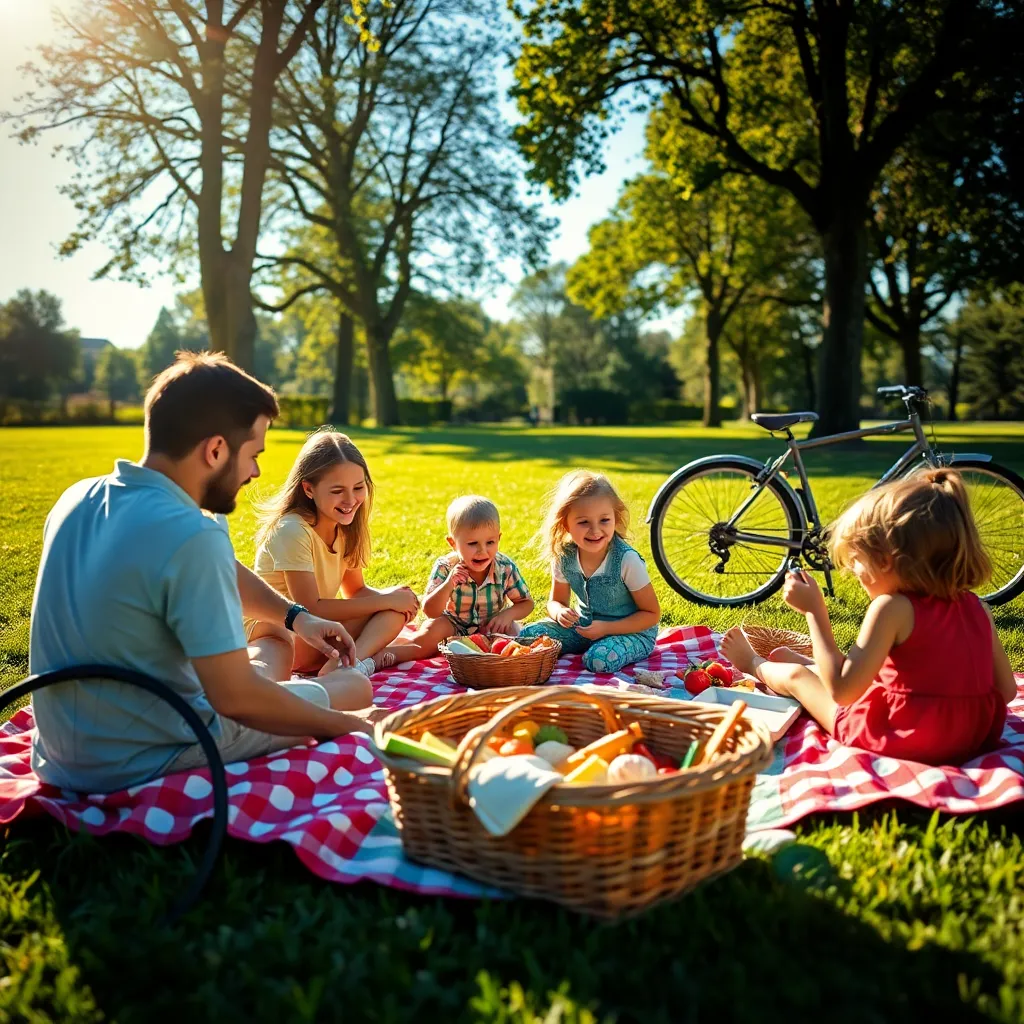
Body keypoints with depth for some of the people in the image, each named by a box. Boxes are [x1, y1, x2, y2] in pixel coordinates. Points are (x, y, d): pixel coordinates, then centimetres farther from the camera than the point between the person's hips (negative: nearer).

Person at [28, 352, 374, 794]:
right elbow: (236, 697, -26)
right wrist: (345, 725, -13)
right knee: (355, 688, 8)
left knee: (275, 652, 27)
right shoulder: (191, 536, -28)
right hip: (146, 762, -8)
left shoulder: (77, 501, 0)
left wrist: (295, 616, 9)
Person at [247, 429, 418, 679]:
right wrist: (386, 601, -21)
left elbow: (355, 591, 12)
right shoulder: (292, 531, -21)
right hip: (273, 633, -8)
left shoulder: (346, 530, 3)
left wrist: (391, 594, -12)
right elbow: (310, 609, -24)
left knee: (397, 609, -13)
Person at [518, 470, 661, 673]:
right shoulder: (563, 557, -11)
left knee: (599, 659, -35)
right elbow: (556, 601, 6)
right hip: (584, 626, 4)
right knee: (529, 635, -14)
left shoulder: (627, 560, -24)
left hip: (631, 630, -4)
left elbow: (652, 614, -15)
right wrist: (560, 612, -20)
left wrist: (605, 628, -24)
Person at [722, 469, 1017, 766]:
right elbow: (1006, 690, 2)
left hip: (897, 742, -6)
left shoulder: (893, 608, -22)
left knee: (794, 676, 17)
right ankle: (798, 658, 57)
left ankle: (755, 665, 50)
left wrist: (814, 610, -16)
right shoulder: (976, 609, -3)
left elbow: (841, 690, -21)